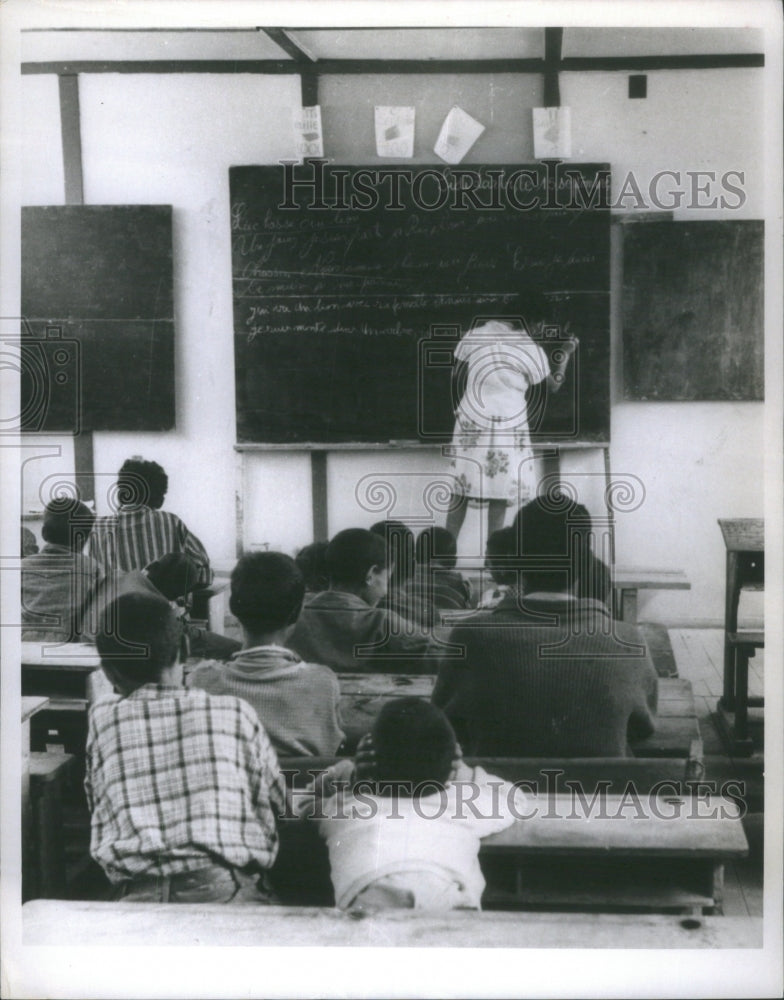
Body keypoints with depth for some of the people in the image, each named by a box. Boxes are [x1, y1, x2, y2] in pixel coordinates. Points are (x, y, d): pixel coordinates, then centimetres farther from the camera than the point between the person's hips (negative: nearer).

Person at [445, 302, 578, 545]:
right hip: (507, 431, -3)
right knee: (499, 496, 3)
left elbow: (457, 379, 8)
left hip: (470, 426, 4)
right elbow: (553, 385, 8)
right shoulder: (531, 351, -8)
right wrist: (565, 354, 22)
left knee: (460, 492, 8)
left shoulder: (474, 336, 1)